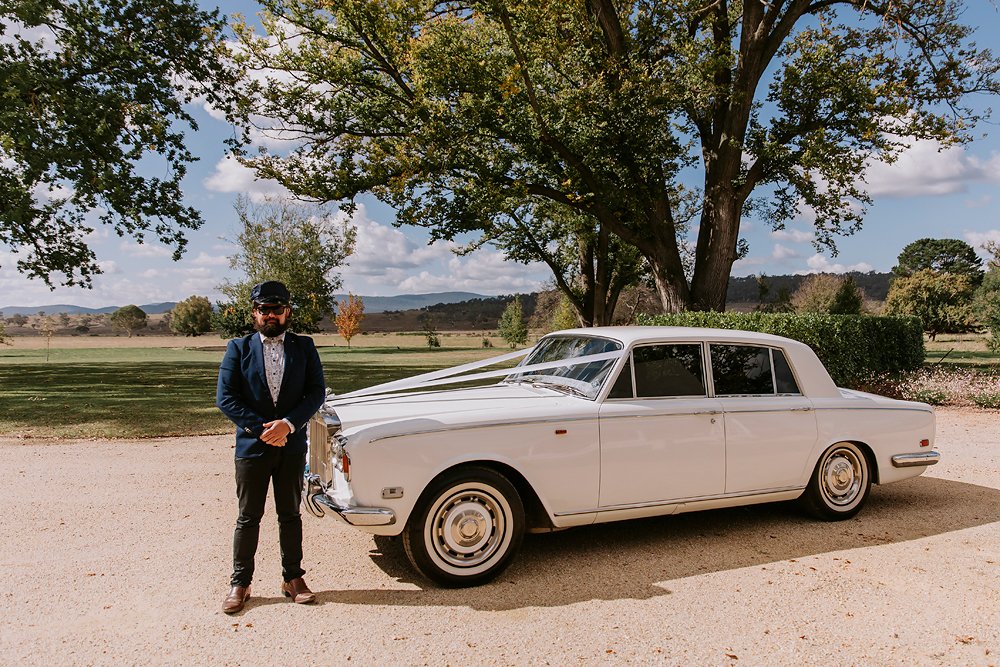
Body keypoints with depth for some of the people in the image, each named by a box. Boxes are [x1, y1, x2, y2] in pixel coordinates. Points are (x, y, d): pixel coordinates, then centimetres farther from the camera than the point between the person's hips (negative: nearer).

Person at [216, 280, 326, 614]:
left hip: (292, 446, 1)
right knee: (248, 517, 8)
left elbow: (316, 392, -3)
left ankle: (293, 577, 24)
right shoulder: (239, 348, 1)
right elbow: (225, 398, -6)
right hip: (251, 446, -1)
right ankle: (240, 583, 21)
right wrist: (262, 428, -14)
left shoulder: (304, 346, 3)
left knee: (290, 514, 12)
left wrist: (288, 424, -17)